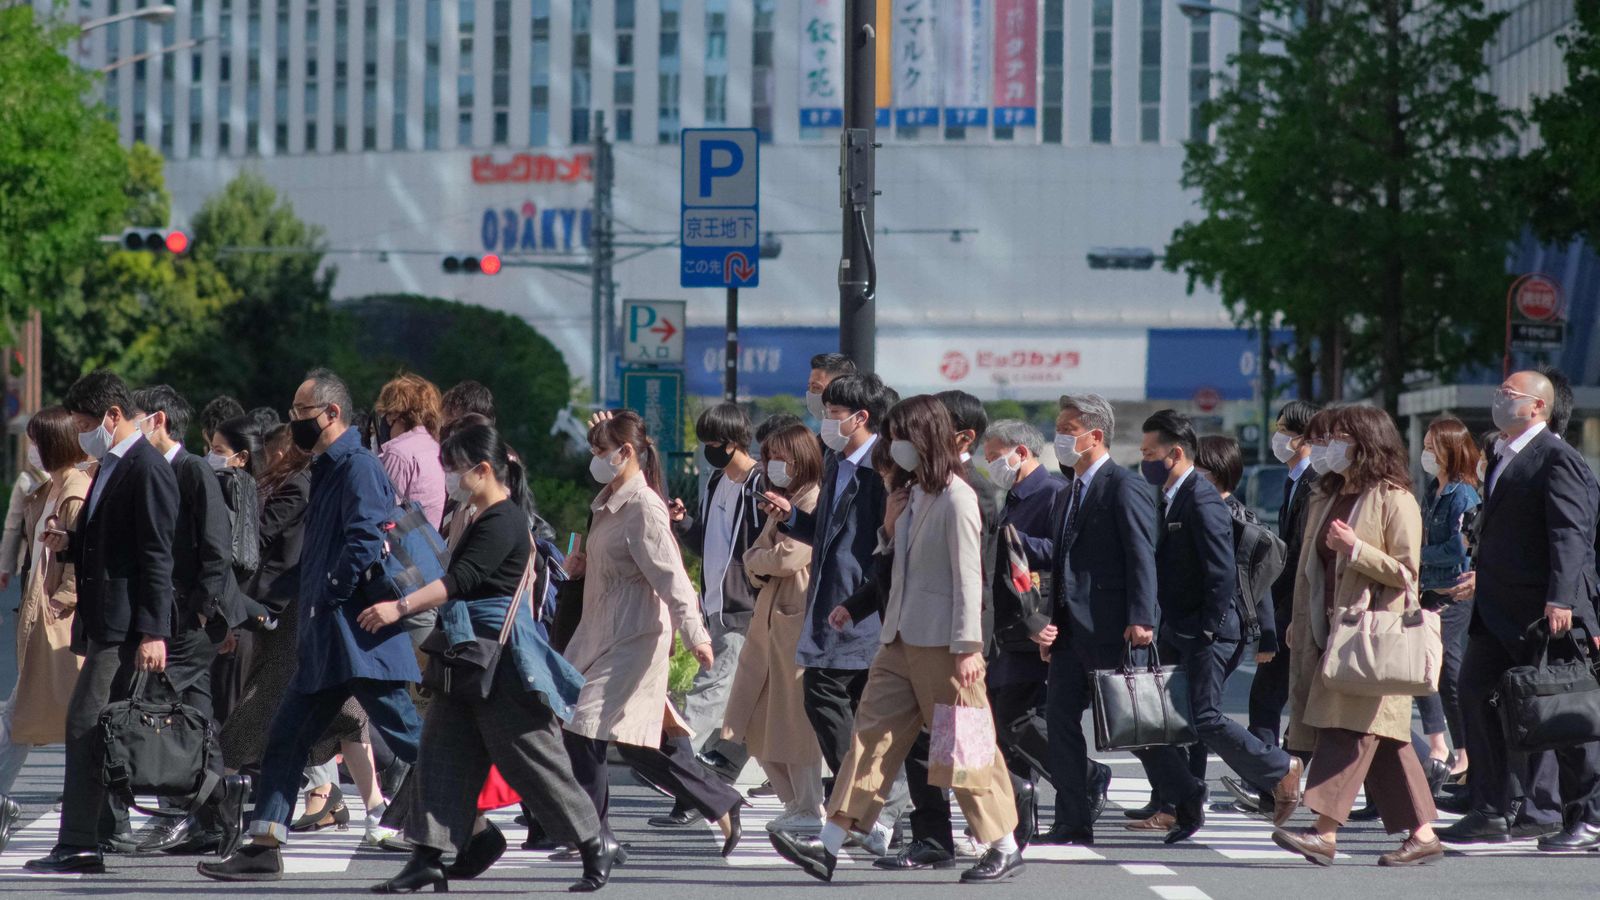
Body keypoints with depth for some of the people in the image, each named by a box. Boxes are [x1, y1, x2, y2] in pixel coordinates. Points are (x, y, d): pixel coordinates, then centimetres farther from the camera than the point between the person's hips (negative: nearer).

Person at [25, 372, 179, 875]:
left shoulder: (147, 470, -13)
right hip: (102, 622, 10)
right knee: (100, 728, 14)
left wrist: (154, 632, -21)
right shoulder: (109, 468, 18)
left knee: (86, 723, -14)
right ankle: (113, 831, 22)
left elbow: (156, 557, -17)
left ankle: (77, 846, -16)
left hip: (127, 622, -10)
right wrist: (67, 544, 6)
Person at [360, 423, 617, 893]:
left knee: (530, 757, -3)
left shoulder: (503, 523, -16)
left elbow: (461, 579, -26)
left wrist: (400, 607, -33)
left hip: (503, 659, -10)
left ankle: (595, 844, 10)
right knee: (443, 750, 1)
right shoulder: (485, 519, 15)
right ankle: (429, 858, -1)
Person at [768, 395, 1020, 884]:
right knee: (872, 735, 2)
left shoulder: (955, 499, -13)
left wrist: (966, 648, -19)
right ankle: (829, 846, -1)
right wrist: (890, 524, 2)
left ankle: (1004, 847, 11)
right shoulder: (910, 494, 13)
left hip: (942, 643, -8)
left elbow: (968, 577, -16)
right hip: (901, 640, 8)